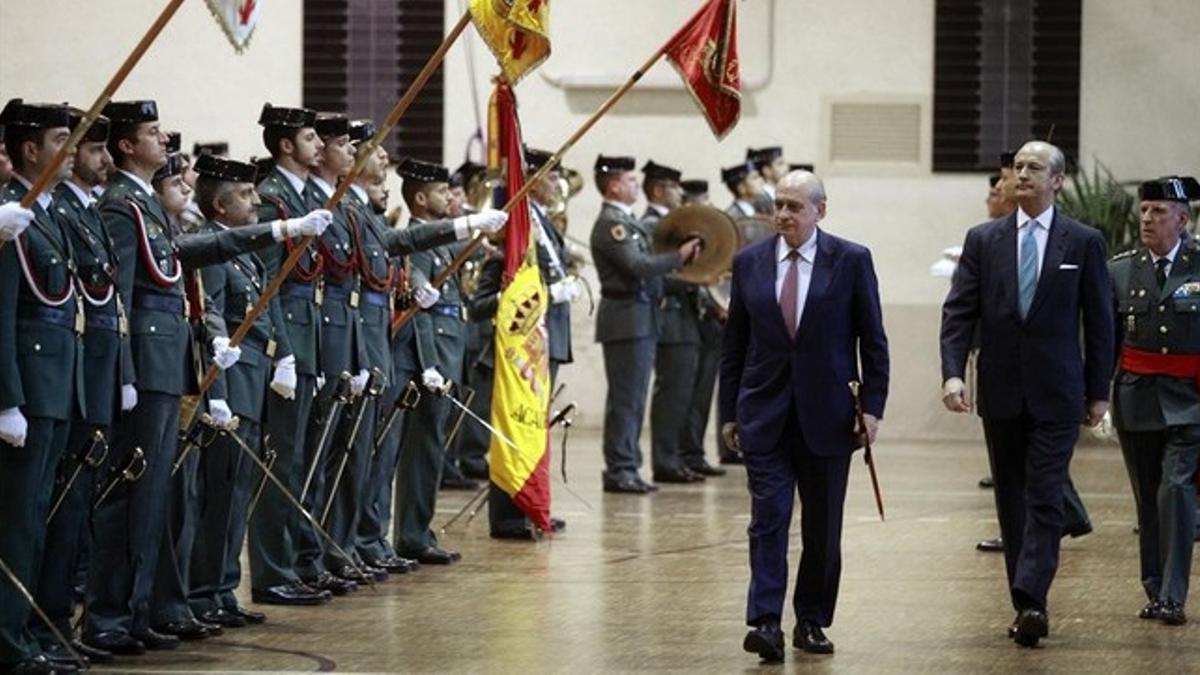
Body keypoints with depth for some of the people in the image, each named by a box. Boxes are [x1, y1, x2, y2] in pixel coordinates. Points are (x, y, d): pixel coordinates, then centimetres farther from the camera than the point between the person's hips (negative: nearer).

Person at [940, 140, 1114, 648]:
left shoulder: (1083, 242, 1)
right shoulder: (983, 240, 5)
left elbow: (1099, 320, 4)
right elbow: (958, 311, 1)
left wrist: (1099, 391, 2)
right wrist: (952, 373, -12)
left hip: (1057, 395, -3)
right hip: (1001, 392, 3)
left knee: (1045, 499, -10)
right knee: (1011, 500, 8)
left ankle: (1031, 601, -16)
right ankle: (1027, 606, 15)